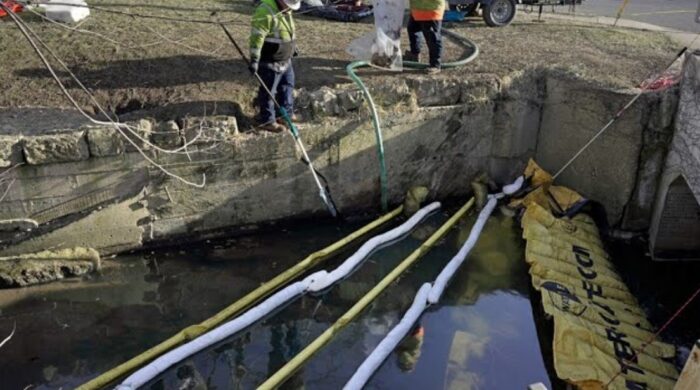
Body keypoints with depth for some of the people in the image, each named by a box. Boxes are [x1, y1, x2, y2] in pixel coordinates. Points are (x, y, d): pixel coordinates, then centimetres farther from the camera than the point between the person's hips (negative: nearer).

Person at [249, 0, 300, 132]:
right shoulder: (265, 11, -24)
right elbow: (257, 37, -26)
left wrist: (293, 46, 32)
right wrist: (254, 59, -29)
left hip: (285, 60, 10)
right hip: (270, 62, -9)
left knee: (287, 86, 20)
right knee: (268, 91, 3)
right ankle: (267, 121, 16)